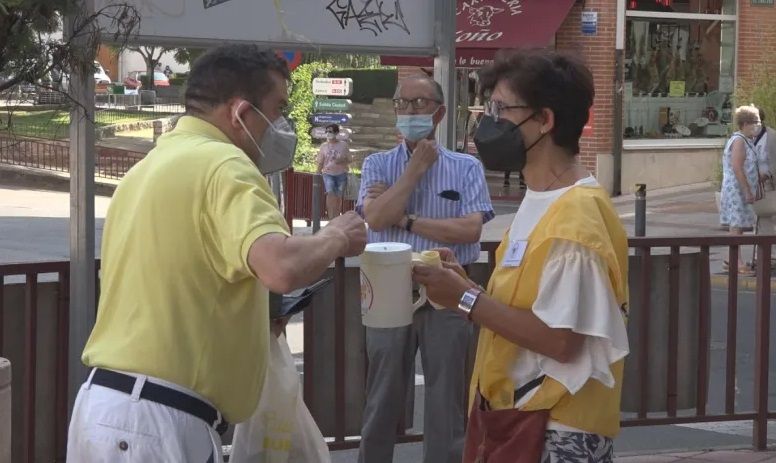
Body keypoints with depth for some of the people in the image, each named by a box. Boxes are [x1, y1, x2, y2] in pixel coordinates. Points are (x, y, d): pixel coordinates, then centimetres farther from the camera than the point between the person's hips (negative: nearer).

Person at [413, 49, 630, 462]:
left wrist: (467, 300, -18)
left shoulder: (576, 216, -20)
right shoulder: (538, 199, 10)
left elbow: (560, 339, -23)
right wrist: (464, 285, 1)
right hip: (515, 411, 9)